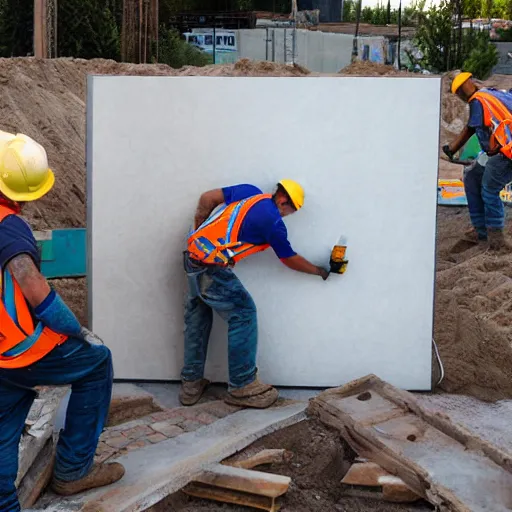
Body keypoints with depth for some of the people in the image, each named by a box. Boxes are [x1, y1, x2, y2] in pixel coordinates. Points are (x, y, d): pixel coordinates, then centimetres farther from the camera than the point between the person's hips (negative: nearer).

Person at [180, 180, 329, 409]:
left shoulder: (249, 191, 11)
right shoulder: (273, 222, -5)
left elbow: (207, 198, 9)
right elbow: (290, 259, 9)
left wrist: (199, 231, 19)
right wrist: (319, 271, 25)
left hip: (193, 256, 8)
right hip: (212, 268, -8)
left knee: (197, 318, 17)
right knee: (243, 314, 2)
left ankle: (191, 384, 24)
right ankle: (242, 387, 6)